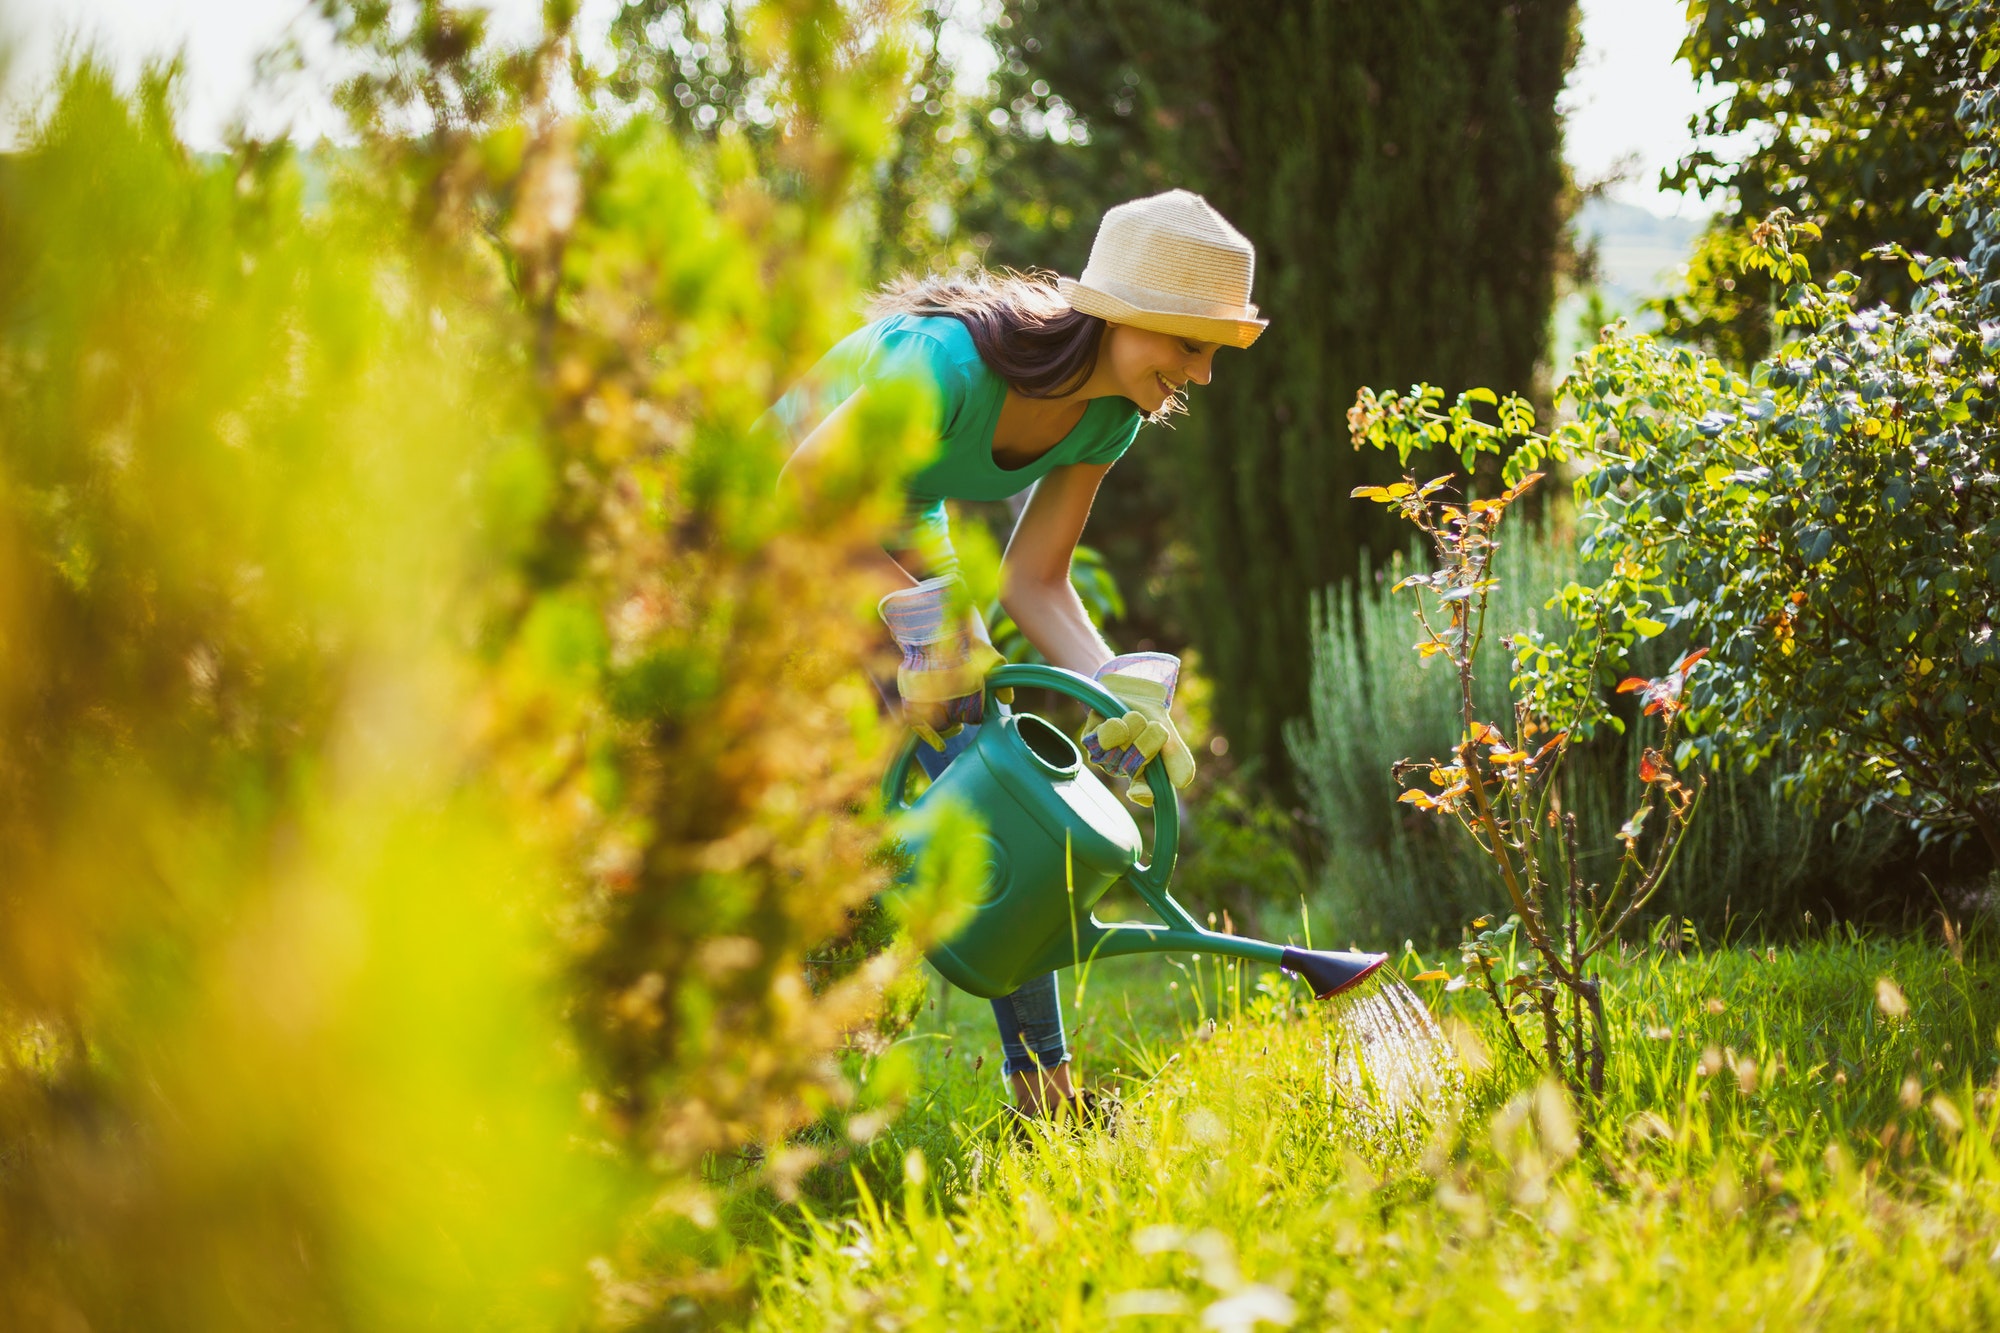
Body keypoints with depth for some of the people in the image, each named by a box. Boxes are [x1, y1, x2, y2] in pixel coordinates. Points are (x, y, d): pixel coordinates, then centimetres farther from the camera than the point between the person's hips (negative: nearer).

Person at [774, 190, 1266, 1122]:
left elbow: (1034, 581, -9)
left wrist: (1120, 687, -25)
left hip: (896, 530, 6)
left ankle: (1043, 1081, 2)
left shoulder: (1109, 415, -15)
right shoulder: (952, 361, -38)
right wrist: (917, 613, -38)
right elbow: (805, 493, -31)